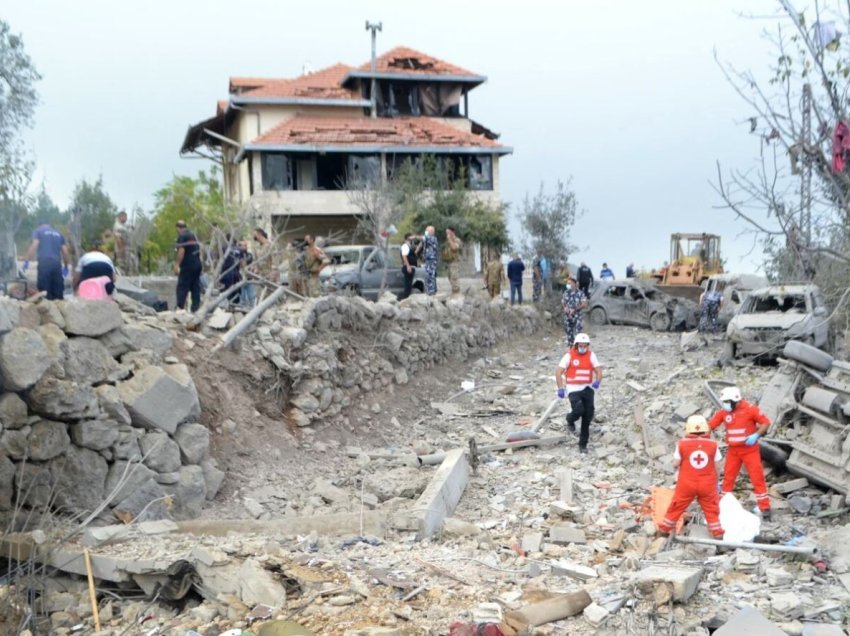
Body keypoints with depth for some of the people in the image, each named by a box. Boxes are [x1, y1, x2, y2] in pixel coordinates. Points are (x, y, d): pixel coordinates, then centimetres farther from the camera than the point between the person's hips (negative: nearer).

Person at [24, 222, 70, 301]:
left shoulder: (38, 231, 13)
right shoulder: (58, 233, 24)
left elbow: (34, 245, -3)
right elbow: (65, 251, 19)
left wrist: (27, 261, -4)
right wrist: (66, 266, 28)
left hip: (44, 262, -3)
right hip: (57, 263, 3)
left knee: (44, 291, -6)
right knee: (58, 291, 3)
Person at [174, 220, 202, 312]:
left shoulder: (182, 237, -8)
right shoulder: (193, 235, 17)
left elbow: (181, 251, -19)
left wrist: (177, 265, -18)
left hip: (187, 266, -8)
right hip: (197, 265, 8)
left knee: (182, 287, -6)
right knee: (196, 288, 7)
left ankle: (180, 307, -12)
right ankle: (195, 308, 7)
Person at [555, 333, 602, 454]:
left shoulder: (591, 355, 3)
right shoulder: (569, 355, -7)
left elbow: (598, 370, -2)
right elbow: (558, 372, -8)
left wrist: (597, 381, -24)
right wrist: (560, 388, -17)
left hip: (587, 388, 4)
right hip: (573, 389, -4)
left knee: (588, 416, 2)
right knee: (578, 410, -24)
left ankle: (583, 445, 14)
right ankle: (570, 420, 15)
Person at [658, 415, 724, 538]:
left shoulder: (682, 443, -10)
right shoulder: (713, 444, -6)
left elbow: (675, 464, -5)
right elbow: (716, 467, 0)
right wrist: (715, 482, 14)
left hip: (686, 484, 0)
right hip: (707, 485, 0)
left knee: (676, 507, 14)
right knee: (712, 510, 14)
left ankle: (664, 529, 24)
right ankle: (718, 533, 18)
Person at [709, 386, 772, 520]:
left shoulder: (750, 409, -14)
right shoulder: (723, 412, -3)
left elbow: (766, 423, -10)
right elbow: (710, 425, -2)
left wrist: (756, 435, -23)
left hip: (750, 449, -4)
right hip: (733, 450, 4)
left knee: (757, 478, -2)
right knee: (728, 478, 10)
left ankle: (765, 507, 6)